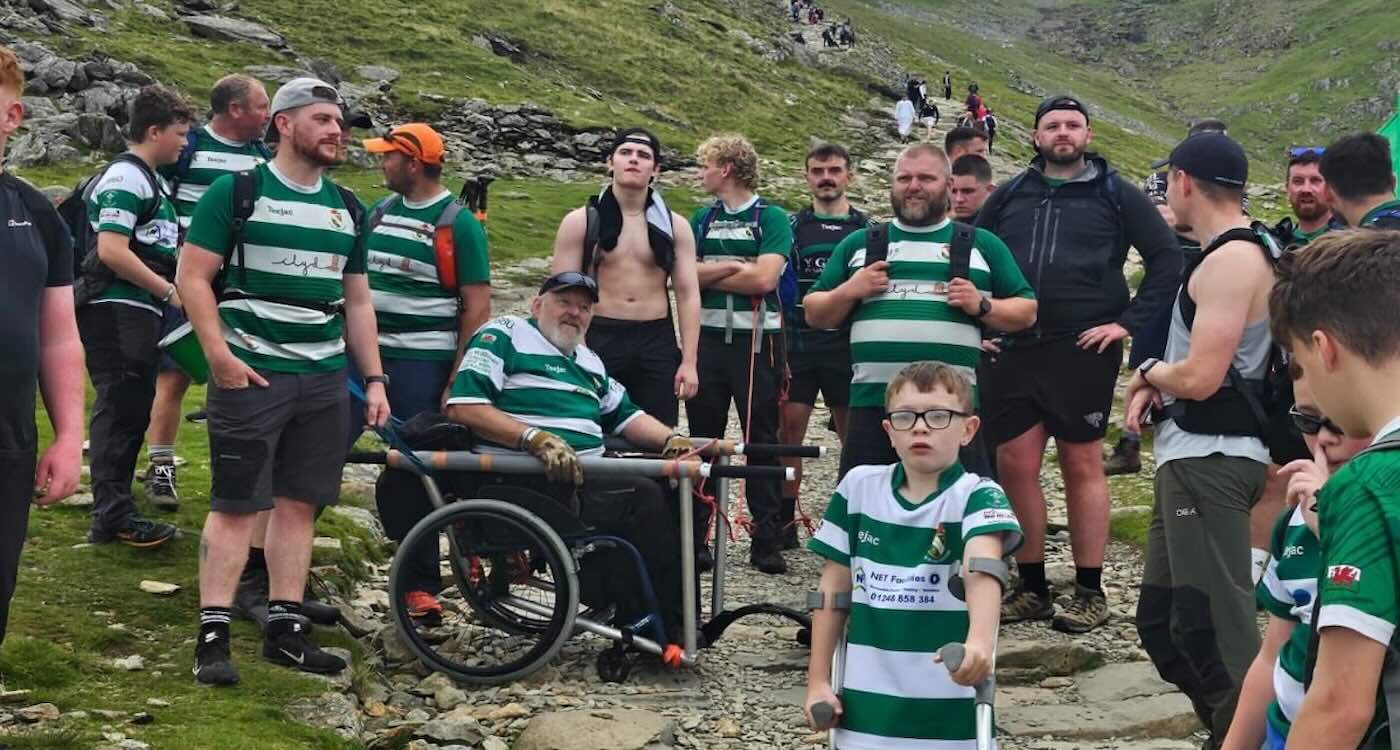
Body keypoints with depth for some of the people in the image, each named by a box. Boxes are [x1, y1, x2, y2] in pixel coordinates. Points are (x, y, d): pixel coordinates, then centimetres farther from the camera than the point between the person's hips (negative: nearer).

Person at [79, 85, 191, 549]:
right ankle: (114, 515, -6)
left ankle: (112, 507, 22)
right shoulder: (127, 178, -13)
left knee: (129, 411, 14)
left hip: (138, 311, 10)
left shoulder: (149, 180, 19)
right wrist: (169, 290, -17)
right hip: (118, 311, -10)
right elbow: (111, 251, -22)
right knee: (120, 409, -8)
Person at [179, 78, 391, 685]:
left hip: (325, 380, 5)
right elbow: (194, 276, -6)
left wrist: (374, 378, 11)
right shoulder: (237, 192, -3)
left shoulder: (348, 209, 15)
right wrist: (221, 356, -15)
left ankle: (284, 628, 14)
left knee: (300, 504, 7)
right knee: (236, 504, -5)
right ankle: (213, 635, -1)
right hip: (252, 374, -5)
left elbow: (357, 301, 19)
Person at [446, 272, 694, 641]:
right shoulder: (505, 335, 2)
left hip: (589, 475, 8)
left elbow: (626, 416, 28)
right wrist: (535, 438, -21)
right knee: (643, 498, -25)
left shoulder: (588, 361, 28)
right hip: (524, 477, -8)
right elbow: (463, 406, -11)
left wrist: (671, 441, 6)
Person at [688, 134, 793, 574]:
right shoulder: (701, 219, 13)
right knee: (702, 438, 6)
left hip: (756, 338, -4)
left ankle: (767, 541, 1)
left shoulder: (772, 218, -1)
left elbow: (765, 278, -13)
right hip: (708, 335, 4)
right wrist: (734, 266, -10)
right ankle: (694, 535, 12)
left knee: (761, 439, -2)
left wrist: (708, 273, -4)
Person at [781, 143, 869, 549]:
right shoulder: (792, 226, 8)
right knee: (788, 431, -3)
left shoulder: (866, 229, 8)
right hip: (798, 344, 0)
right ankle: (784, 523, 3)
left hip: (849, 347, 0)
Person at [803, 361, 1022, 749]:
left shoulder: (977, 496, -9)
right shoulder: (858, 487, 2)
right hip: (865, 703, 3)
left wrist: (979, 640, -46)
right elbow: (834, 588, 8)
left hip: (949, 709, -3)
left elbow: (983, 570, -28)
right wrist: (818, 680, 6)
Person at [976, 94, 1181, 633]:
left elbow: (1167, 259, 0)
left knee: (1082, 466, 3)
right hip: (1012, 350, 3)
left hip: (1083, 352, -3)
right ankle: (1032, 589, 15)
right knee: (1015, 466, 3)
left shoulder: (1116, 194, 3)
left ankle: (1090, 593, 11)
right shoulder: (1010, 196, 11)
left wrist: (1128, 322, -8)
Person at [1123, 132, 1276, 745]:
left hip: (1208, 459, -11)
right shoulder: (1242, 252, 16)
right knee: (1162, 620, 16)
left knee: (1214, 627, -10)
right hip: (1194, 456, 11)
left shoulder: (1232, 259, -16)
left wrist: (1147, 372, -4)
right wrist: (1156, 384, 3)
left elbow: (1201, 377, -24)